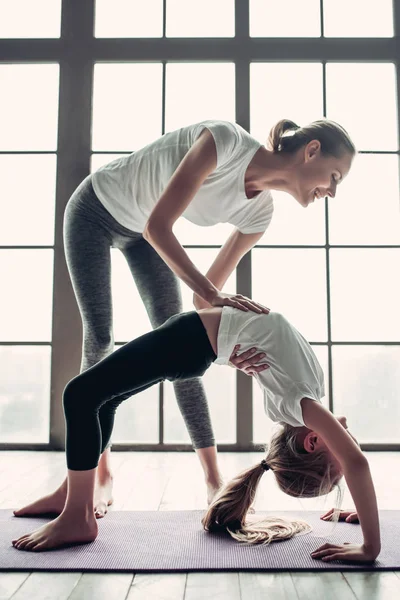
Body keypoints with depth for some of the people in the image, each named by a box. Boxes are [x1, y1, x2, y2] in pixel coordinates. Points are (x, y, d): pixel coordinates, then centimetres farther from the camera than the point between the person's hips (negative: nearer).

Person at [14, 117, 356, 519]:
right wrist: (214, 295, -41)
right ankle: (99, 479, 2)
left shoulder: (259, 212, -15)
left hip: (141, 234, 5)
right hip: (93, 210, -4)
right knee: (98, 338, -10)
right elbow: (157, 226, -35)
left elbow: (206, 295, -11)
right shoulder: (226, 139, -34)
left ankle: (213, 479, -1)